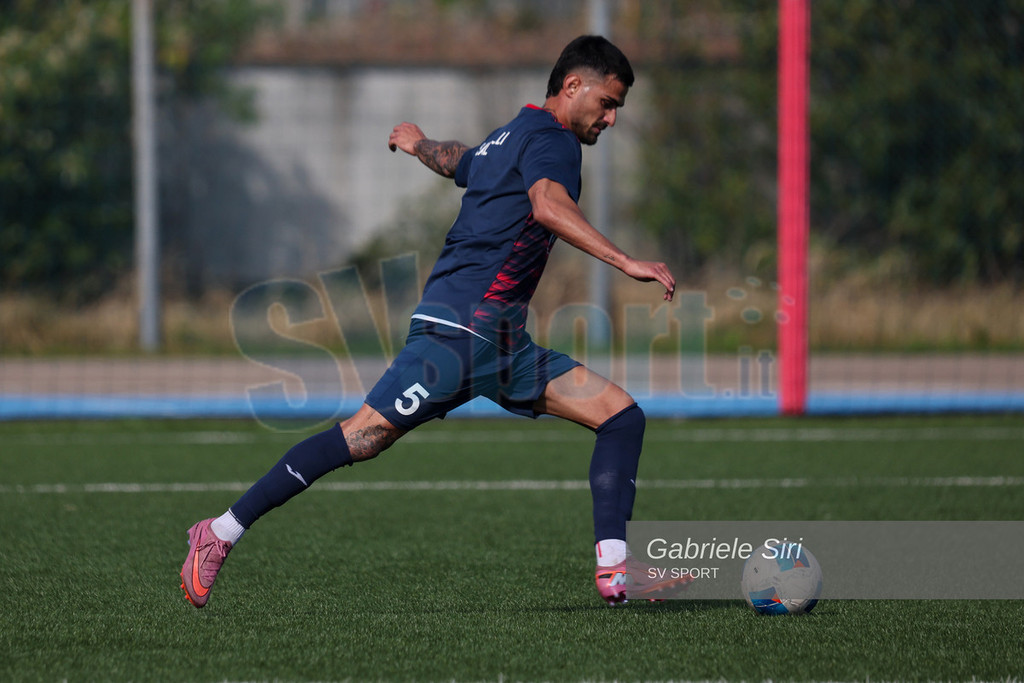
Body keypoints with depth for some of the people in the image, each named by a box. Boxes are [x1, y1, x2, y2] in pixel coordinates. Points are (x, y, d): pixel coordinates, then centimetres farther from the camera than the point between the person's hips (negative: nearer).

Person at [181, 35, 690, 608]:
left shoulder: (511, 139, 22)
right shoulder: (552, 140, -7)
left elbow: (457, 160, 44)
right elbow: (548, 205, -30)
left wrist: (418, 143, 67)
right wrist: (625, 261, -38)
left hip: (502, 343, 10)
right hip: (460, 327, -10)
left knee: (622, 417, 1)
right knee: (362, 439, -14)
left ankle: (614, 570, -5)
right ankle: (221, 533, -5)